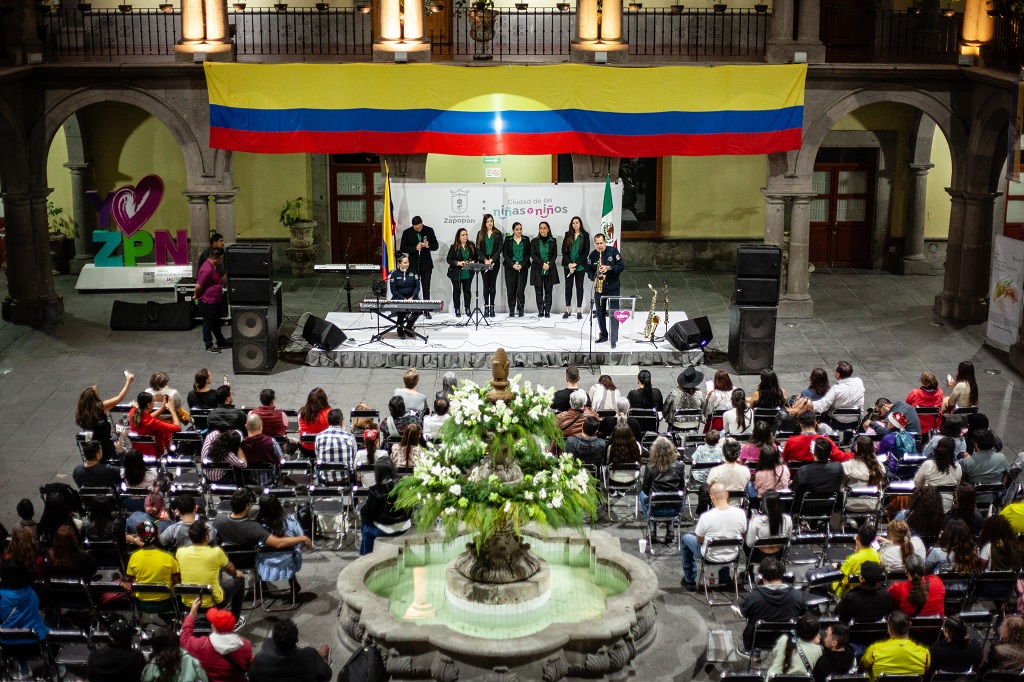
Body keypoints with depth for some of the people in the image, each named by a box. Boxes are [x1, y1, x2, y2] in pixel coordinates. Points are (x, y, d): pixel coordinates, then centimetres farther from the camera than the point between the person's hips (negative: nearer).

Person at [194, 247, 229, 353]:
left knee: (216, 323, 20)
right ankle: (209, 346, 11)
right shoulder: (207, 269, -26)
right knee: (208, 323, 2)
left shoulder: (213, 266, 7)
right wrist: (196, 296, -9)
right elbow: (198, 286, -22)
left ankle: (221, 342, 32)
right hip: (208, 302, -10)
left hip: (215, 301, 10)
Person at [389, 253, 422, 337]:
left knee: (418, 309, -27)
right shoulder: (394, 274, -1)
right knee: (401, 309, -34)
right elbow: (394, 290, -4)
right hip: (399, 298, -2)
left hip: (412, 297, 2)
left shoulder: (412, 272, 5)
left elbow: (417, 287, 3)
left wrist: (412, 298, -13)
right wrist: (403, 299, -17)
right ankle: (400, 330, -3)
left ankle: (408, 329, 1)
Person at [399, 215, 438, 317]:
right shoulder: (407, 233, -3)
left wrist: (428, 246, -18)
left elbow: (436, 246, 3)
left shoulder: (429, 230, 0)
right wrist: (415, 248, -18)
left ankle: (426, 311, 9)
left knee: (426, 288, 4)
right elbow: (402, 248, -4)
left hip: (426, 263, 1)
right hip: (413, 264, -1)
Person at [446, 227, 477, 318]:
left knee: (467, 291, 9)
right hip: (456, 273, -2)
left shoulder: (471, 245, 3)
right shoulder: (454, 247, -7)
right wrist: (459, 263, -20)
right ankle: (457, 310, 15)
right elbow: (449, 260, -8)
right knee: (457, 291, 6)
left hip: (468, 273, 3)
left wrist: (473, 262, -10)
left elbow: (475, 257, 11)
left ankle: (468, 309, 20)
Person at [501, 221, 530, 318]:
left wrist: (521, 265, -8)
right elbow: (505, 254, 2)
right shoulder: (508, 240, 7)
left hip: (523, 268, 0)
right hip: (510, 268, 0)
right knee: (511, 290, -3)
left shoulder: (526, 240, 9)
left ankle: (521, 310, 2)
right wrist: (513, 265, -9)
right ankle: (511, 310, 3)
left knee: (521, 290, -5)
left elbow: (528, 254, 5)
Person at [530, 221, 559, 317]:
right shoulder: (534, 242, 7)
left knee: (548, 291, 0)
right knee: (539, 291, -2)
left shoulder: (553, 241, 8)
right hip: (537, 269, 0)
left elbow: (555, 255, 4)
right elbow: (532, 255, -1)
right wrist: (542, 263, -13)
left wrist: (549, 264, -13)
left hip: (550, 270, 0)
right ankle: (540, 311, 2)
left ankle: (547, 311, 3)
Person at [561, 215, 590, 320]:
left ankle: (579, 311, 7)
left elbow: (586, 251, -4)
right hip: (568, 265, 2)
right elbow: (563, 250, 2)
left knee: (579, 287, 3)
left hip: (580, 265, -2)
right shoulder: (567, 235, 5)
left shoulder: (585, 235, -1)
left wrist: (576, 264, -11)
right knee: (568, 286, 4)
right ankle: (567, 310, 9)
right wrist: (569, 264, -9)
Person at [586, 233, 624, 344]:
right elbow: (589, 270, 10)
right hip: (599, 287, 4)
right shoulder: (592, 255, 3)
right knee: (600, 312, 9)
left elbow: (622, 266, -7)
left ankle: (614, 338, -6)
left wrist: (609, 268, -20)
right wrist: (594, 277, -10)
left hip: (613, 286, -3)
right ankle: (603, 335, 23)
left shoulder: (613, 251, -5)